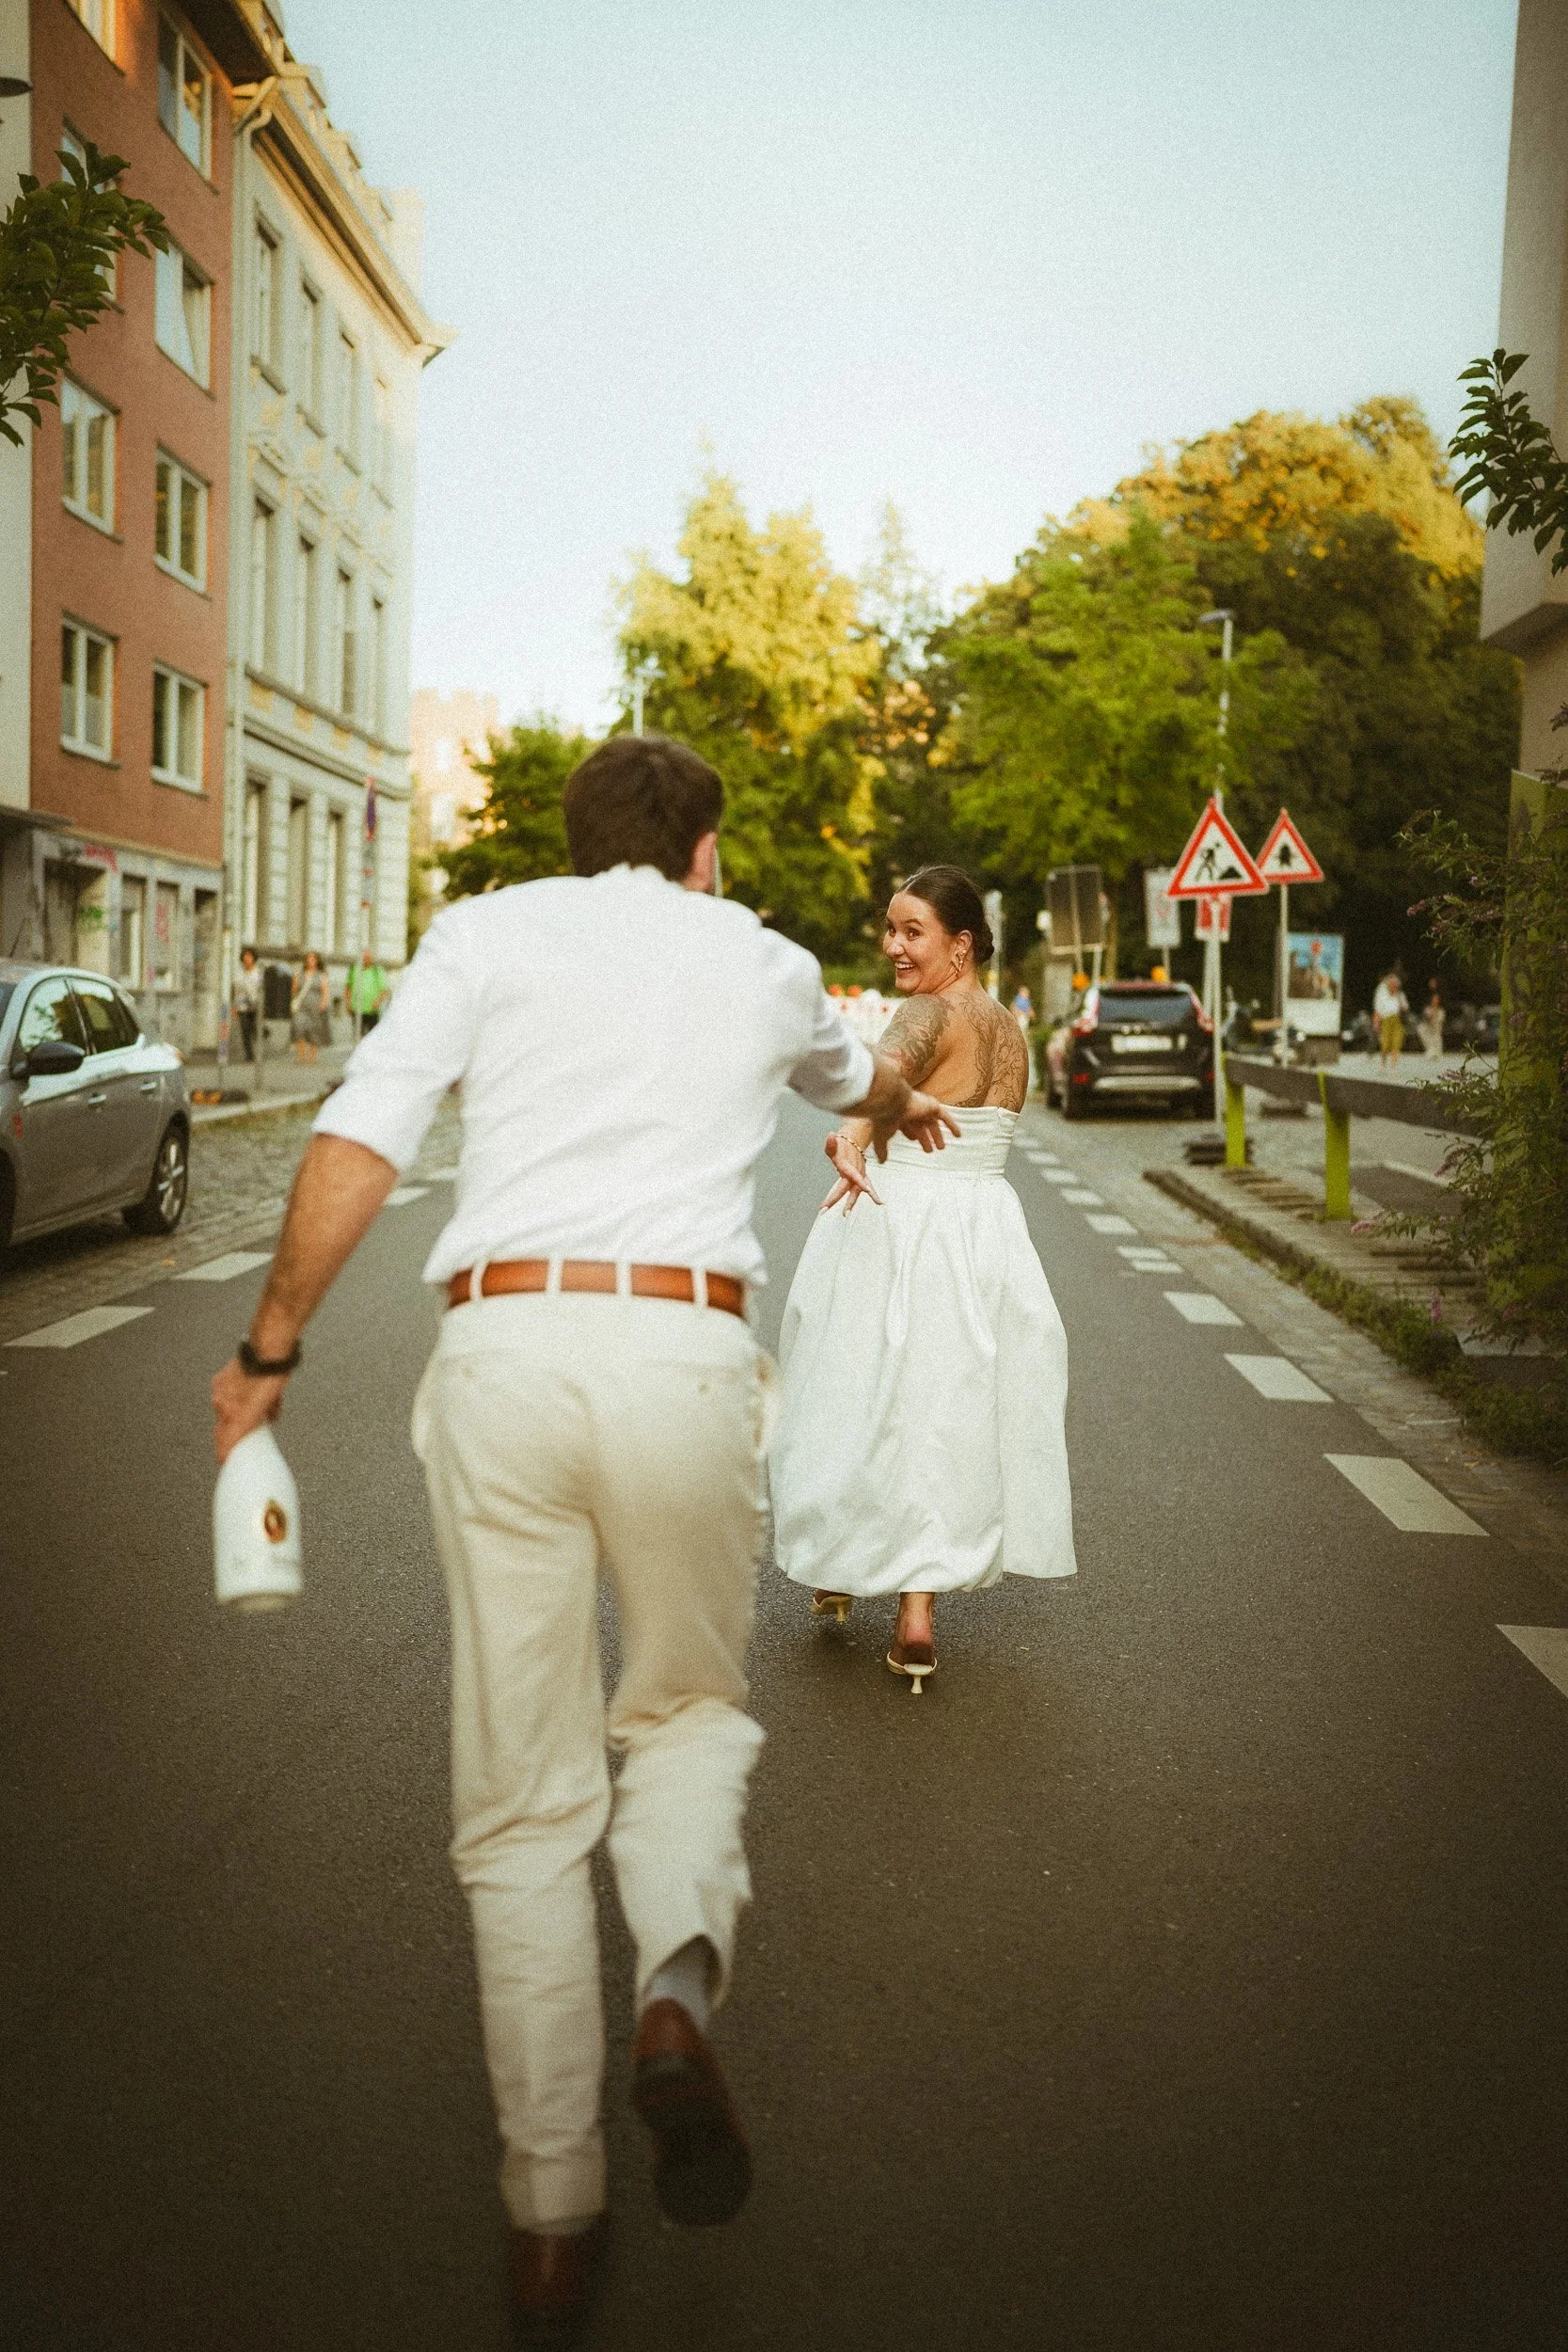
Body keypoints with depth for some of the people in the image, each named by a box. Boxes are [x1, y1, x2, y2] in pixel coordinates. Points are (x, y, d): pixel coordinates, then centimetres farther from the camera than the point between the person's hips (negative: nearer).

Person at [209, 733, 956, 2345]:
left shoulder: (486, 932, 13)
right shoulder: (766, 963, 20)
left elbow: (357, 1142, 0)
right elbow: (843, 1073, 43)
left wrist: (268, 1350, 9)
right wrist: (901, 1108, 67)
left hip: (499, 1351, 0)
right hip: (684, 1356, 1)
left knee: (522, 1798, 10)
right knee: (689, 1708, 24)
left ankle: (550, 2221, 16)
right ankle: (677, 1988, -4)